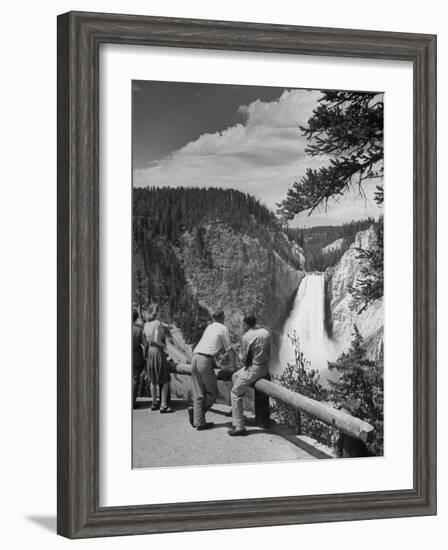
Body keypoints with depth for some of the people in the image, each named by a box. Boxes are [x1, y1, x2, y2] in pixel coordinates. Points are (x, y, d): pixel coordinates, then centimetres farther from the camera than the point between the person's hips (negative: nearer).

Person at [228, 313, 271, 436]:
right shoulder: (266, 332, 2)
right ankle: (235, 410, 33)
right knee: (235, 376, 28)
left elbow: (244, 358, -9)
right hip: (265, 367, 8)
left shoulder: (247, 337, -18)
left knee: (235, 393, 3)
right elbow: (268, 353, 10)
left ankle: (239, 426, -4)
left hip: (253, 369, -8)